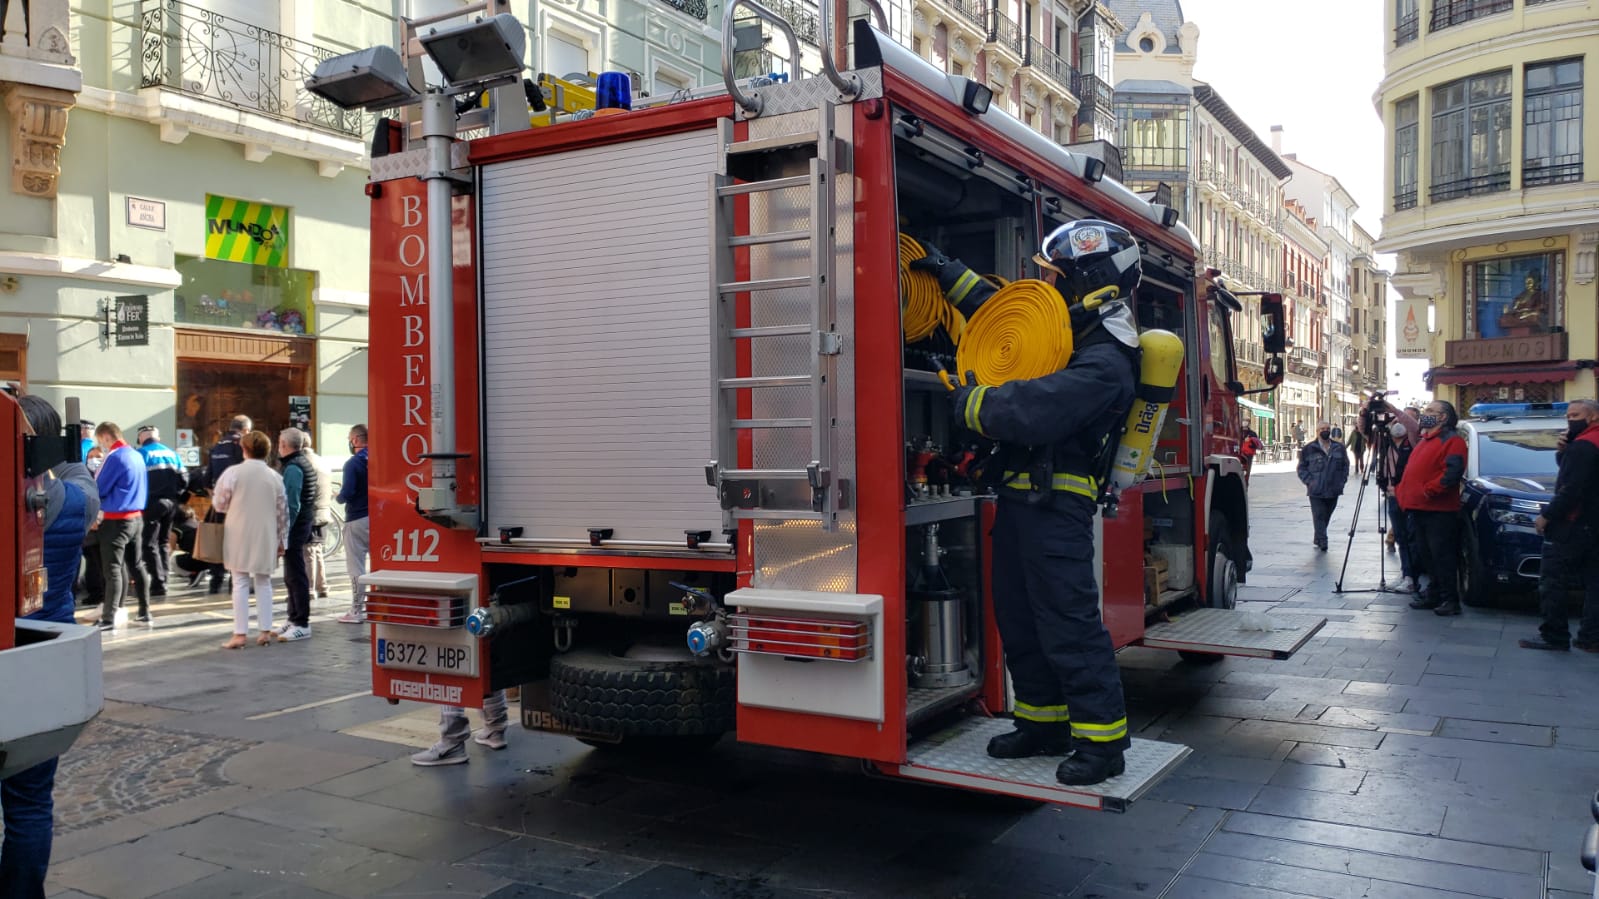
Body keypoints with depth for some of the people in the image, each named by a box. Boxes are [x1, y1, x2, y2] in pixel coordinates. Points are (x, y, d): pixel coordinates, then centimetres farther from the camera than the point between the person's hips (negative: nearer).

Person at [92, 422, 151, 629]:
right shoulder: (136, 455, 11)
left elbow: (98, 489, -11)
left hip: (116, 520, -8)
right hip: (136, 518, 8)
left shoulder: (115, 457, -15)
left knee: (112, 569, -6)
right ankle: (144, 612, 18)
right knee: (135, 565, 14)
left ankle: (109, 618, -6)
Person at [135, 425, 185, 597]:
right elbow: (183, 480, 8)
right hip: (170, 503, 5)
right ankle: (163, 581, 16)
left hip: (151, 503, -5)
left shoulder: (141, 453, -3)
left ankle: (158, 583, -7)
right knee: (163, 543, 16)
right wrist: (173, 496, 15)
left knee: (149, 544, -1)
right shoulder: (172, 454, 13)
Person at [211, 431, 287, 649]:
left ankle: (240, 633, 2)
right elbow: (283, 512, 5)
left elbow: (219, 504, -2)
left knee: (240, 583, 3)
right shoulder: (275, 477, 0)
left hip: (239, 536, -2)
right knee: (263, 583, 12)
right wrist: (281, 541, 14)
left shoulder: (233, 472, -8)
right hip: (265, 537, 2)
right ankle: (265, 631, 13)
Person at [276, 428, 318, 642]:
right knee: (292, 577, 17)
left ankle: (302, 625, -4)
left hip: (295, 527, -10)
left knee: (296, 576, -7)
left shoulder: (292, 468, -16)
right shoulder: (304, 463, 15)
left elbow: (291, 505, -22)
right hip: (304, 524, 10)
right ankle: (294, 620, 25)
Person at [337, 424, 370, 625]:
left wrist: (339, 496, 1)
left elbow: (347, 493, -20)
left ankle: (357, 611, 4)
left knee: (356, 566, 1)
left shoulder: (353, 463, -13)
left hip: (357, 520, -6)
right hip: (377, 517, 6)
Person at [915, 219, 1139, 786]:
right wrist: (947, 272, 22)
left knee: (1068, 622, -7)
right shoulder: (1066, 334, 14)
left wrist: (968, 402, -16)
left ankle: (1102, 741, 3)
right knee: (1019, 618, 15)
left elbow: (1034, 410, -30)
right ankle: (1045, 724, 26)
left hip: (1057, 506, -10)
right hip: (1021, 497, 10)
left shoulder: (1104, 363, -18)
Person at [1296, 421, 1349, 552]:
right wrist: (1309, 481, -8)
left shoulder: (1339, 448, 9)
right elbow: (1302, 468, 3)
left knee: (1326, 516, 10)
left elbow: (1345, 465, 18)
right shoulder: (1308, 449, -1)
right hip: (1316, 491, -3)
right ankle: (1322, 541, -8)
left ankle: (1317, 539, 24)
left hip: (1333, 490, 3)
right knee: (1319, 516, -9)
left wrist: (1342, 480, 6)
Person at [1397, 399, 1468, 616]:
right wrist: (1404, 492, 15)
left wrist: (1428, 490, -22)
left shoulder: (1452, 441, -9)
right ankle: (1433, 594, 22)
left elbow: (1452, 472, -22)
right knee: (1426, 556, 14)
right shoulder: (1424, 441, 22)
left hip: (1439, 511, -10)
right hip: (1418, 508, 10)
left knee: (1442, 557, -7)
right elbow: (1413, 471, 28)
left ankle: (1449, 600, -1)